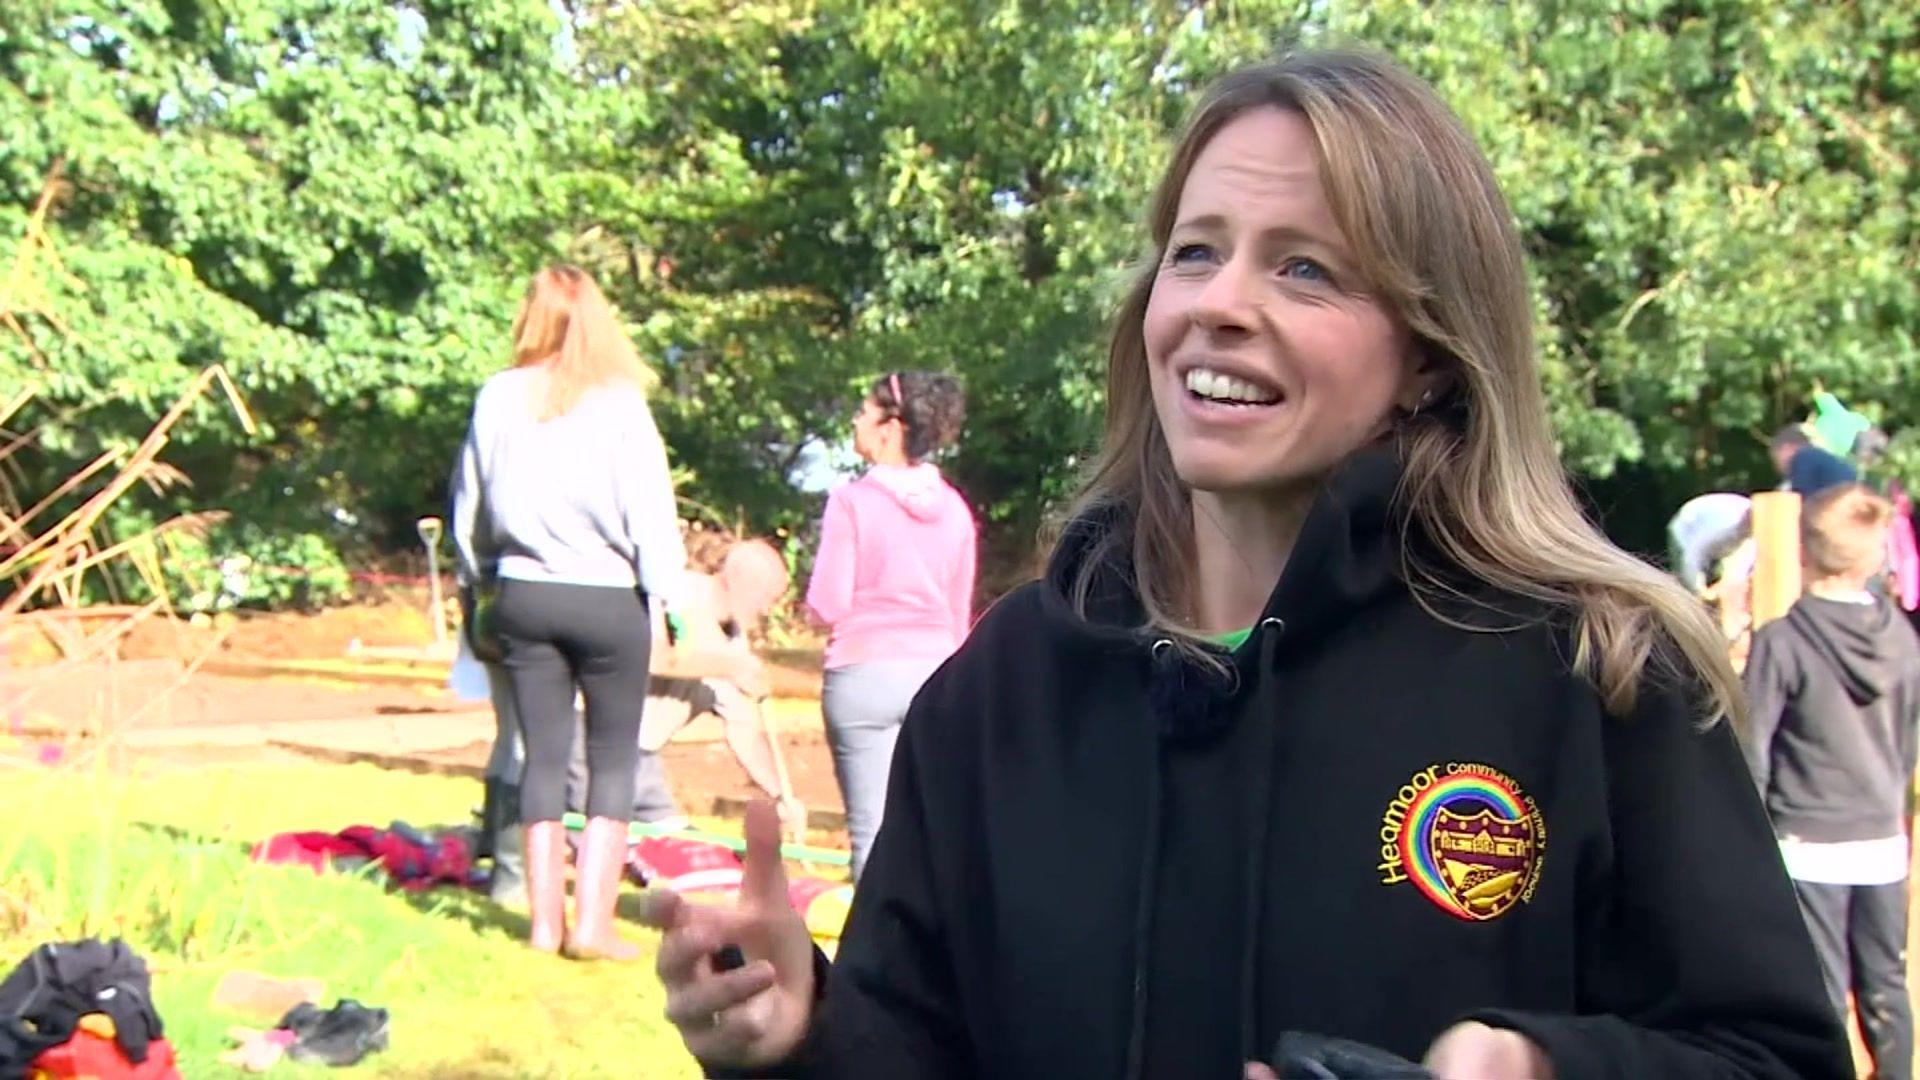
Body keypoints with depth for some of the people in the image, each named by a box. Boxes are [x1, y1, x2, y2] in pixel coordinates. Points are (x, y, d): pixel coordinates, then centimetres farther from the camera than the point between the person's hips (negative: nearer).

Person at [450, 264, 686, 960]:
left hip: (522, 596, 3)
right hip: (608, 601, -3)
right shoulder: (618, 405, -10)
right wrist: (672, 596, -1)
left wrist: (477, 584, 21)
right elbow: (651, 513, -9)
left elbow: (468, 507, 8)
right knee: (613, 758, 6)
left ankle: (544, 919, 12)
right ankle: (592, 921, 1)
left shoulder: (498, 399, -1)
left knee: (543, 754, 10)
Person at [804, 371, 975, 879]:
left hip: (864, 674, -4)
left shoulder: (852, 500, -9)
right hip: (935, 673, 4)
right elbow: (960, 612, 11)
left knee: (872, 829, 1)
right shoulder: (954, 508, 5)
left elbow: (827, 603, -10)